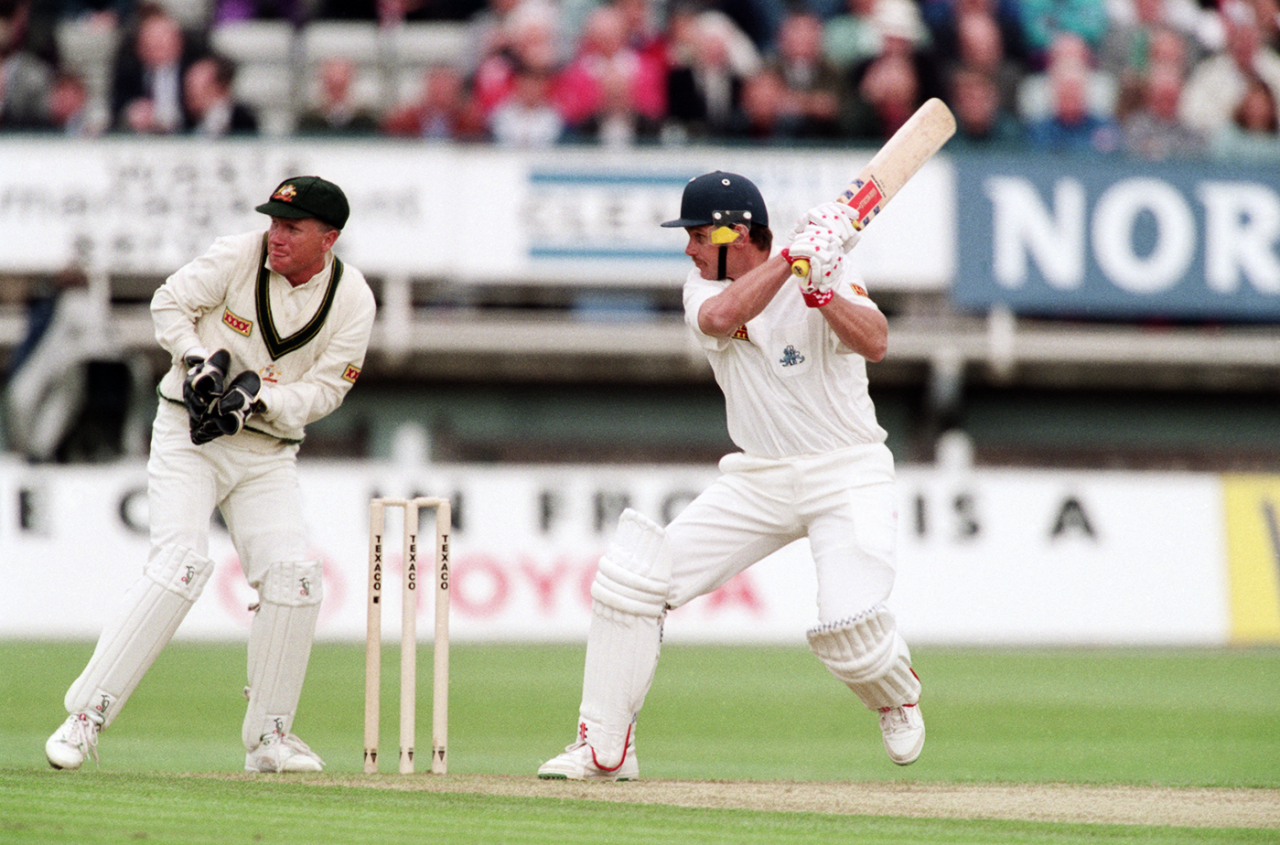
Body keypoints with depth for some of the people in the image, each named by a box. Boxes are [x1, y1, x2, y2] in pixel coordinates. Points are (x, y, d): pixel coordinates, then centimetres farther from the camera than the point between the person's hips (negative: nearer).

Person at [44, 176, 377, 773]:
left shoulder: (352, 300, -6)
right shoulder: (238, 257, -10)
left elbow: (324, 389, -7)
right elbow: (168, 303, 0)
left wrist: (257, 397, -23)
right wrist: (198, 358, -17)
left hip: (268, 450, 3)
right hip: (188, 436, -3)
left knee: (291, 576, -11)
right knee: (181, 561, -20)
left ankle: (269, 738, 4)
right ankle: (86, 717, -19)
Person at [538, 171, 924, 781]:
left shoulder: (828, 275, -11)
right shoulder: (704, 287, -1)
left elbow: (875, 343, -28)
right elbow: (720, 318, -25)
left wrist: (821, 290, -40)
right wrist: (792, 257, -31)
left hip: (845, 475, -5)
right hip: (757, 479, 5)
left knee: (847, 626, -24)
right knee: (632, 574, -9)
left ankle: (898, 697, 13)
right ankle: (603, 748, -1)